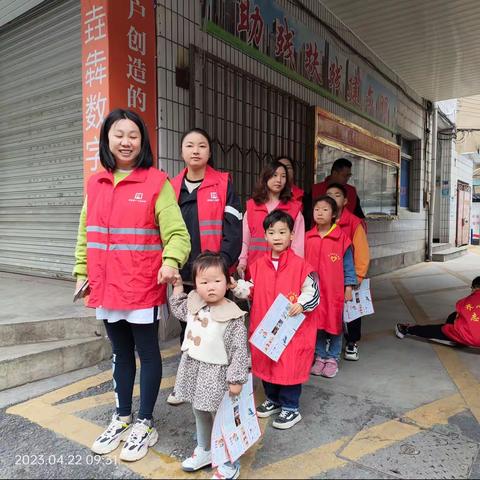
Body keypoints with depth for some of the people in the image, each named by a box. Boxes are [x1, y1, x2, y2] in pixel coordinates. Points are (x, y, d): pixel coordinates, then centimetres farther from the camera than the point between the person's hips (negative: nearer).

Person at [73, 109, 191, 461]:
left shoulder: (156, 182, -8)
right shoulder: (95, 184, 8)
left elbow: (176, 232, -13)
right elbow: (86, 235, 15)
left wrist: (170, 262, -30)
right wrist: (82, 272, 12)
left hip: (143, 288, -5)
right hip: (106, 288, 5)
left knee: (147, 352, 10)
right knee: (121, 353, 20)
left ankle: (145, 424, 28)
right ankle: (122, 417, 38)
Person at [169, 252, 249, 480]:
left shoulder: (232, 316, -19)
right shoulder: (193, 304, -2)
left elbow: (239, 350, -17)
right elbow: (178, 310, 20)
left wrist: (236, 379, -18)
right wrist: (177, 286, 10)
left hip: (217, 374, -6)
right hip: (193, 369, 6)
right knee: (200, 414, 23)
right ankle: (204, 450, 44)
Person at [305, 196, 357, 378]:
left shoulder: (342, 238, -4)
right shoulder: (308, 238, 4)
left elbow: (348, 264, 0)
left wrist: (349, 287, -3)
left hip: (335, 290, -2)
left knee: (335, 324, 7)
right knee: (316, 323, 11)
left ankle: (332, 359, 23)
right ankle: (319, 357, 27)